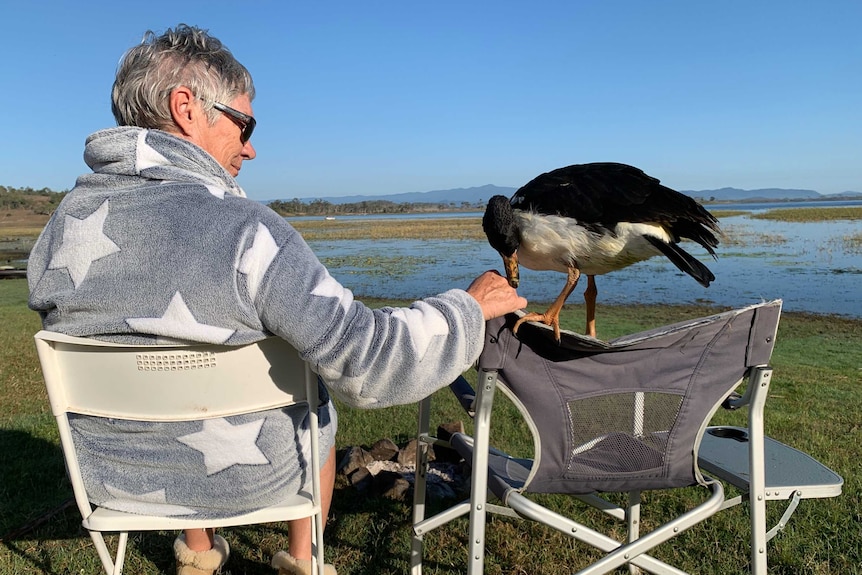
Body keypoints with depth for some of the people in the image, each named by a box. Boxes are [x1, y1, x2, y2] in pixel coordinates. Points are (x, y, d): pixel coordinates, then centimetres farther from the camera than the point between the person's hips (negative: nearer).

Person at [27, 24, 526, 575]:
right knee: (317, 404, 26)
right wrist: (470, 307, -16)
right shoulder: (248, 230, -28)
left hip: (107, 476, 5)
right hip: (243, 478, -4)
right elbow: (367, 364, -31)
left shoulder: (63, 226, -9)